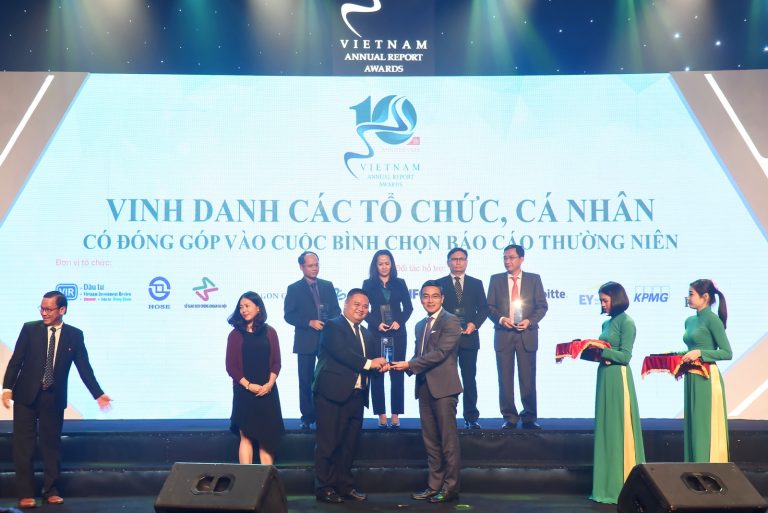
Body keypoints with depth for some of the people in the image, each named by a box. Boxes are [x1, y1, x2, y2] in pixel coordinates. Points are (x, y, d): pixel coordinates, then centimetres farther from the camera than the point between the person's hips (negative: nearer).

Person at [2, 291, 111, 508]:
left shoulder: (74, 335, -1)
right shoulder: (29, 329, -2)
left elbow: (84, 367, -2)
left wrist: (98, 394, -9)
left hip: (54, 398, 1)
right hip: (27, 395, 0)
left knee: (52, 444, 9)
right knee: (24, 445, 4)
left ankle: (51, 491, 21)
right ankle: (25, 494, 13)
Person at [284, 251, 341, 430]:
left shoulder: (328, 286, 10)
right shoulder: (294, 289, 2)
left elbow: (336, 310, 10)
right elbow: (289, 315, -4)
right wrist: (310, 323, -16)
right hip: (306, 341, -2)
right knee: (306, 380, 4)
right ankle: (307, 417, 13)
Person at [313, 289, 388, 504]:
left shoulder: (366, 334, 19)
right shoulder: (333, 326, -5)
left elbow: (373, 360, 14)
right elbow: (342, 353, -19)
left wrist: (380, 365, -8)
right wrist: (369, 363, -17)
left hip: (356, 395, 8)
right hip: (333, 393, -7)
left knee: (349, 444, 13)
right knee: (329, 443, -1)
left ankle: (344, 486, 24)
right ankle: (324, 488, 9)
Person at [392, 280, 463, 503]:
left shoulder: (451, 321, -6)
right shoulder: (420, 325, 18)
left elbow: (441, 352, -16)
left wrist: (409, 365, -15)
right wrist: (407, 366, -2)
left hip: (443, 387, -7)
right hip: (424, 387, 8)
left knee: (448, 439, -1)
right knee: (430, 441, 11)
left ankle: (450, 487, 7)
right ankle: (434, 486, 19)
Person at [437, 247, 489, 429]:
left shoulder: (476, 284, 11)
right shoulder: (439, 283, 7)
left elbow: (483, 309, 8)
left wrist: (474, 324, -9)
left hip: (469, 337, 1)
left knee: (470, 378, 4)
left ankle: (471, 418, 10)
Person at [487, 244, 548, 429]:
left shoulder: (534, 279, 7)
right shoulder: (496, 280, 9)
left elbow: (542, 306, 4)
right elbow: (490, 307, 6)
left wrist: (530, 321, -11)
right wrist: (501, 319, -12)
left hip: (527, 334, -1)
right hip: (503, 335, 1)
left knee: (528, 378, 2)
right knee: (505, 378, 3)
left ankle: (529, 417, 13)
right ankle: (509, 417, 12)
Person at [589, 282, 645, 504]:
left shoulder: (626, 322, -8)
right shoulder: (607, 323, 15)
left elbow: (625, 356, -13)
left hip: (618, 379, -8)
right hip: (604, 377, 8)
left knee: (618, 430, -1)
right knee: (605, 430, 10)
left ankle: (622, 487, 9)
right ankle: (607, 486, 19)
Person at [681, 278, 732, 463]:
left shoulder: (712, 319, -9)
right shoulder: (690, 321, 14)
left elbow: (727, 353, -12)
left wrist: (700, 353, -19)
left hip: (707, 380, -8)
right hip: (691, 379, 8)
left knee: (707, 429, -4)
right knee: (692, 428, 10)